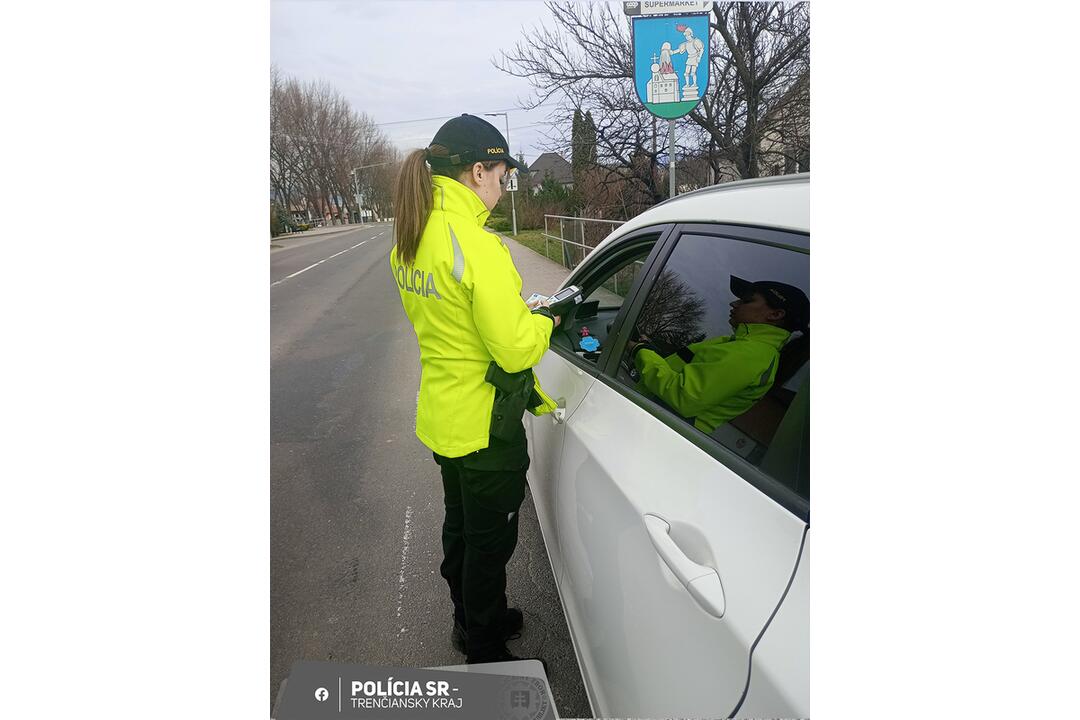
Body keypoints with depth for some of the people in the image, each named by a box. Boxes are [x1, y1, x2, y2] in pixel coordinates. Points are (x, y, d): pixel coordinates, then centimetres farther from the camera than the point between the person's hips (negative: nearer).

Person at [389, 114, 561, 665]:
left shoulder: (410, 239, 3)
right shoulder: (475, 245, -26)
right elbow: (516, 348, -27)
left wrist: (520, 311, 8)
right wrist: (545, 320, -6)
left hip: (442, 413, 9)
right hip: (483, 425, -9)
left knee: (460, 526, 25)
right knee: (490, 540, 11)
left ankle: (470, 619, 48)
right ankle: (486, 652, 33)